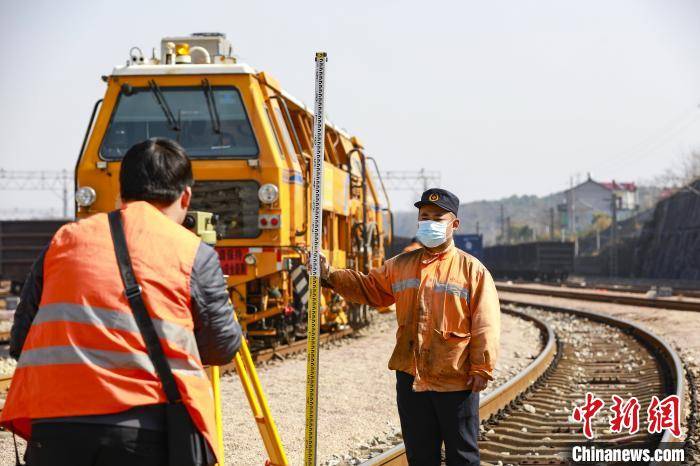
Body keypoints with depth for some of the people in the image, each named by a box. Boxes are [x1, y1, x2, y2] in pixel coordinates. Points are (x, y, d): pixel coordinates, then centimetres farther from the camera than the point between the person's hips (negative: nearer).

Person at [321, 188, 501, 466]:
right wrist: (331, 276, 6)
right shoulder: (401, 266, 10)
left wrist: (482, 369, -12)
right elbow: (368, 288, 19)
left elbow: (485, 326, -7)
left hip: (456, 381, -4)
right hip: (411, 379, 4)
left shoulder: (472, 269, -4)